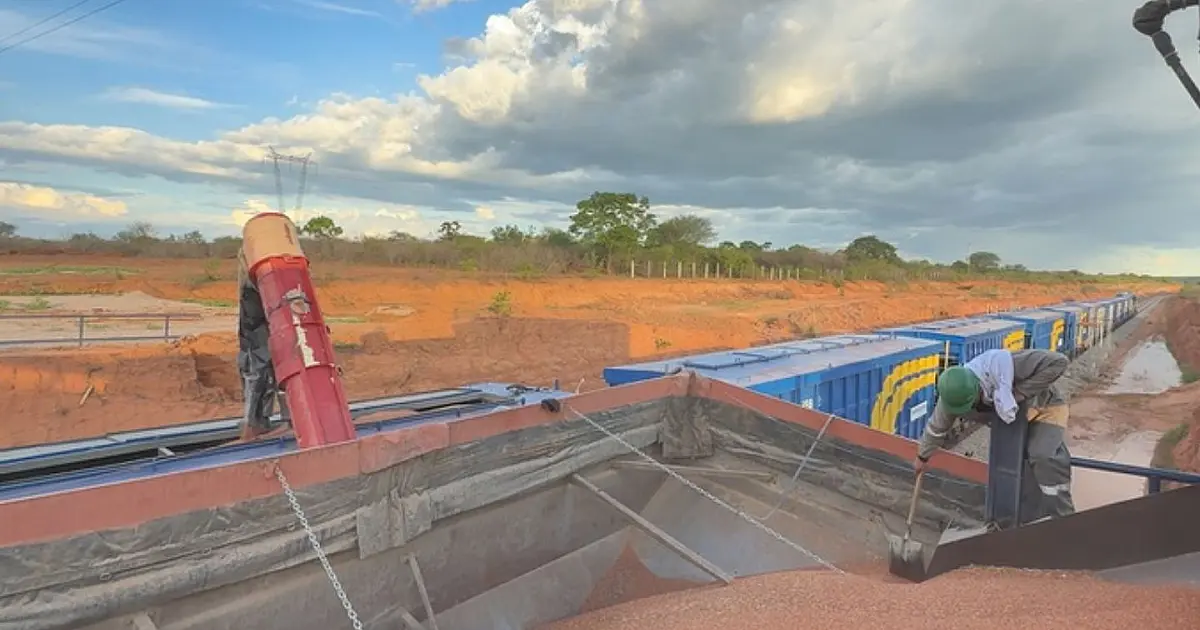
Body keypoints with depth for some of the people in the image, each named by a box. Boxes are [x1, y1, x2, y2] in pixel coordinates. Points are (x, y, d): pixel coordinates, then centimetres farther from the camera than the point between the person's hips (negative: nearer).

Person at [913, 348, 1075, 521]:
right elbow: (937, 427, -3)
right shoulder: (952, 395, -23)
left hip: (1044, 409, -5)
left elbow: (1058, 362, -37)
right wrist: (922, 456, 11)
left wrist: (1018, 393, -38)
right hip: (1012, 419, 5)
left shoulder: (1000, 364, -41)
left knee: (1046, 460, -26)